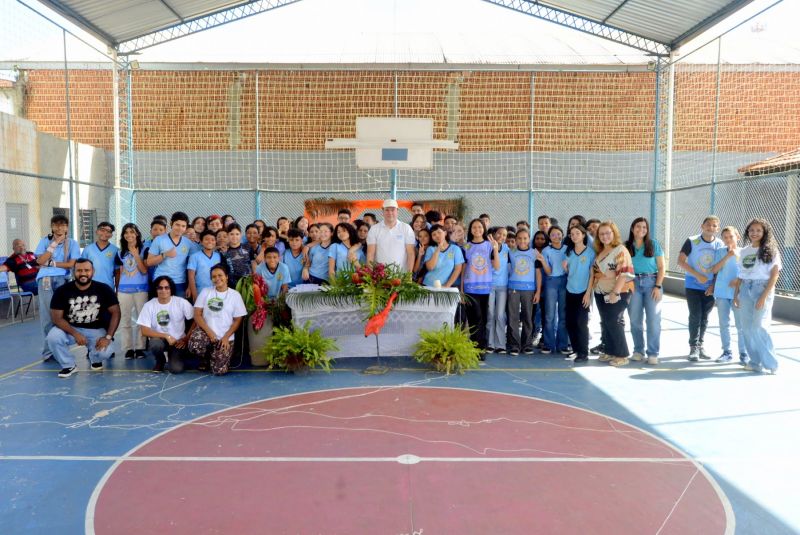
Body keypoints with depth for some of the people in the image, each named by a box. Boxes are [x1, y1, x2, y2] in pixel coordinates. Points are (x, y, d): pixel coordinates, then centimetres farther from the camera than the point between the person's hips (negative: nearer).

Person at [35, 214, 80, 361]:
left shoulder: (72, 243, 8)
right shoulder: (44, 241, 10)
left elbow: (72, 264, -2)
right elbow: (40, 261, -2)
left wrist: (51, 263, -4)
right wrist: (54, 244, -6)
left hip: (62, 279, 0)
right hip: (45, 279, 0)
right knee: (47, 314, -4)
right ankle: (48, 350, -1)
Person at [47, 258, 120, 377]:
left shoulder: (104, 289, -9)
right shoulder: (62, 291, -10)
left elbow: (115, 312, -8)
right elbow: (57, 318, -12)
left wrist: (108, 337, -18)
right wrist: (75, 334, -25)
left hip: (96, 330, -1)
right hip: (71, 328, 1)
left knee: (104, 352, -27)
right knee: (53, 337, -30)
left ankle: (95, 358, 15)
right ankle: (69, 365, -1)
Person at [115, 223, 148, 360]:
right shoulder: (120, 253, 11)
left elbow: (144, 270, -9)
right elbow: (118, 273, 16)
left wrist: (135, 254, -13)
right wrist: (116, 290, 14)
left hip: (141, 289, -3)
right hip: (124, 290, 3)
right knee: (125, 320, 4)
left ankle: (140, 348, 5)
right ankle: (128, 348, 10)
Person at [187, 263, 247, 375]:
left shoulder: (235, 295, 2)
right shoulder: (205, 292, 6)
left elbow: (237, 320, 1)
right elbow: (197, 315, 0)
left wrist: (226, 337, -11)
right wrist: (209, 332, -14)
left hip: (225, 338, -1)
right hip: (206, 332, 1)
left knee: (219, 370, -16)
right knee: (194, 346, -34)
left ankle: (216, 356, 23)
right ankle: (205, 358, 4)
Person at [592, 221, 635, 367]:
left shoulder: (620, 250, -10)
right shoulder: (599, 251, 13)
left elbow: (624, 273, -18)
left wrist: (615, 292, -23)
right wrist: (593, 288, 14)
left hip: (618, 293, -7)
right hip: (601, 293, 7)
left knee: (614, 322, -6)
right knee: (605, 323, 9)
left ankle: (622, 355, 3)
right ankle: (610, 352, 19)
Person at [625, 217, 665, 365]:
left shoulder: (654, 244, 3)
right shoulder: (626, 246, 6)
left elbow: (662, 267, 2)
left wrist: (658, 286, -8)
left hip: (651, 282, -1)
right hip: (633, 284, 1)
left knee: (653, 319, -4)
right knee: (635, 320, 4)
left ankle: (653, 353, 2)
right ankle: (638, 350, 15)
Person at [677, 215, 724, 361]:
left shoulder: (720, 245, 0)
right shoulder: (692, 241, -8)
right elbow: (681, 261, -11)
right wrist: (698, 276, -16)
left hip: (710, 287, 3)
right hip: (693, 285, -3)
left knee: (704, 317, 10)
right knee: (695, 316, -7)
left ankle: (700, 345, 24)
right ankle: (693, 347, 2)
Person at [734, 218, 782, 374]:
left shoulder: (770, 251, -1)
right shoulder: (744, 252, 14)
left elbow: (775, 275, -7)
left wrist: (764, 296, -14)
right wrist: (736, 294, 10)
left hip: (762, 289, -5)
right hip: (745, 290, 5)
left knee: (759, 327, -11)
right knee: (747, 328, 3)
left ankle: (770, 364, 0)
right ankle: (756, 362, 13)